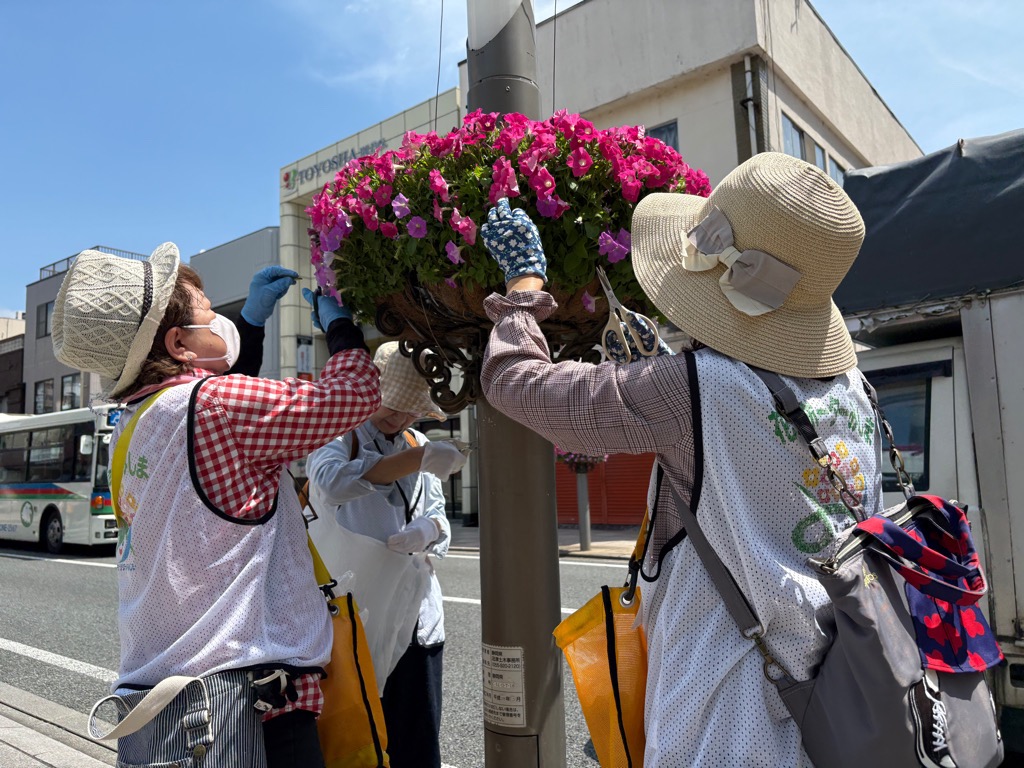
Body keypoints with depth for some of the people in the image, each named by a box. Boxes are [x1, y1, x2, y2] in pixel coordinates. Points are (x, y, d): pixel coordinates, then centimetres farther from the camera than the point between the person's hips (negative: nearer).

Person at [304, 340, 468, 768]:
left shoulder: (417, 443, 12)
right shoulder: (335, 433, -3)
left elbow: (438, 519, 12)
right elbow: (331, 482, -26)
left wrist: (428, 530, -11)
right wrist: (418, 460, -32)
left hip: (416, 617, 4)